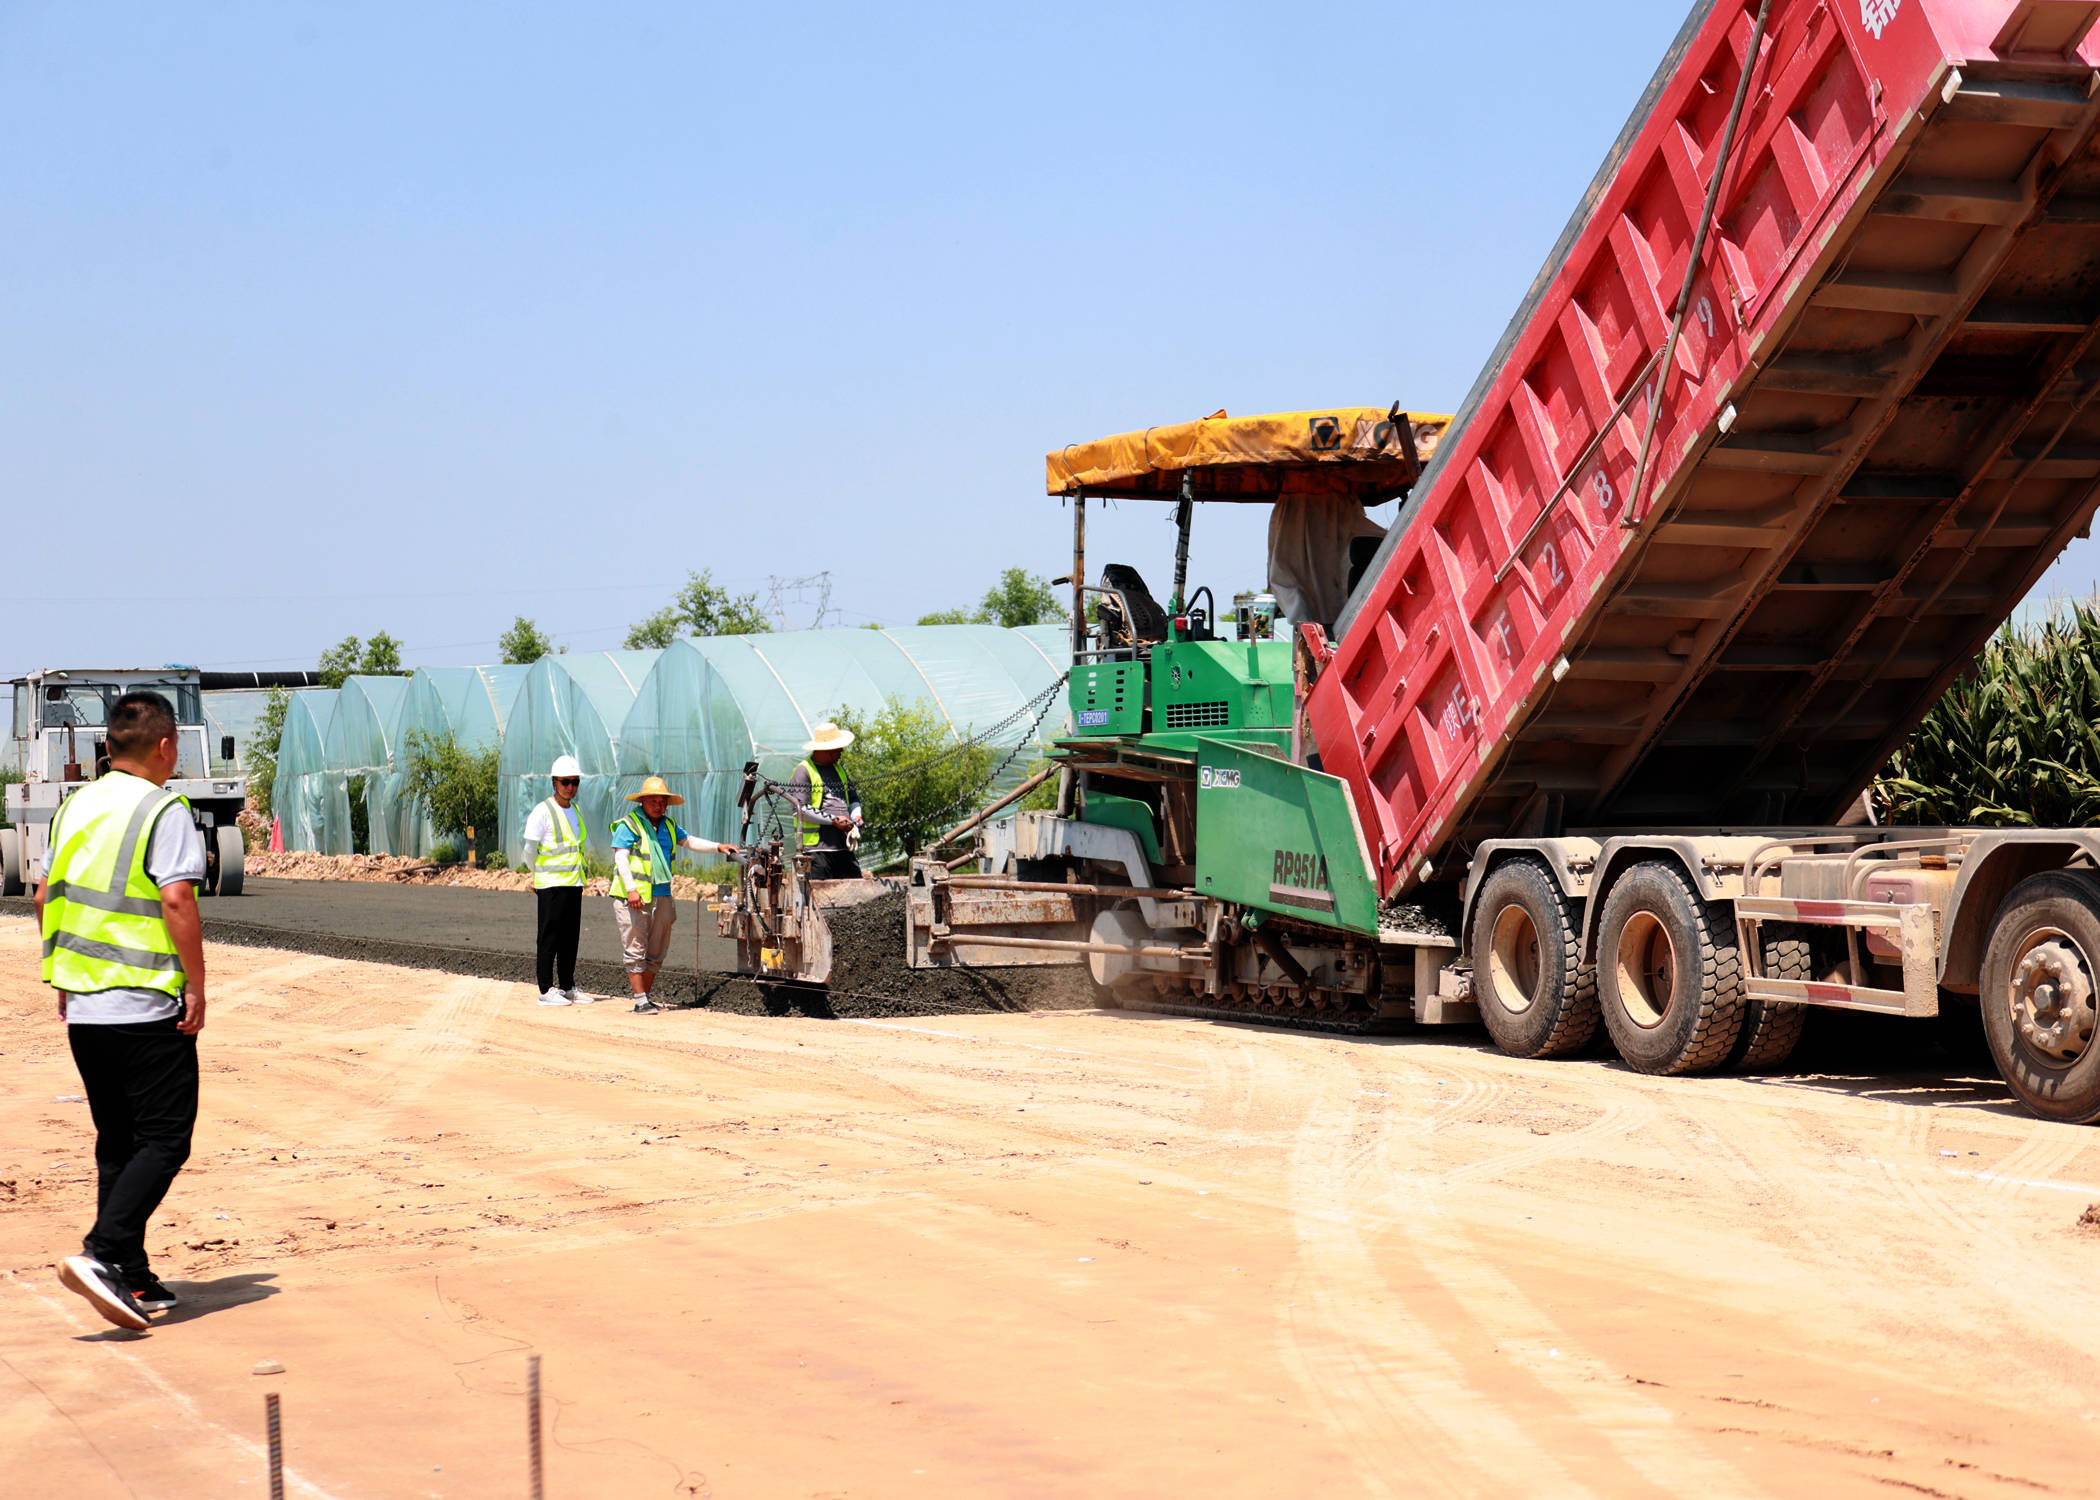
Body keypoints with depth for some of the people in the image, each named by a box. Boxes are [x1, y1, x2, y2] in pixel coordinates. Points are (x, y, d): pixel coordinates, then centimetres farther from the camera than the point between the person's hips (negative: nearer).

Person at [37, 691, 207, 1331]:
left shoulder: (74, 807, 12)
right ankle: (102, 1254, -18)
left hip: (83, 1008, 7)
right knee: (165, 1140, -2)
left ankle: (132, 1280, 15)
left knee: (117, 1143, 13)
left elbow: (45, 898, 15)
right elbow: (176, 900, -19)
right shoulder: (163, 810, -10)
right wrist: (196, 985, -13)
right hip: (148, 1007, -7)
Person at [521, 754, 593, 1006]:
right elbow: (530, 850, -5)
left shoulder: (575, 811, 14)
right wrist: (539, 876, 8)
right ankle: (546, 990, -2)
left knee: (570, 937, 10)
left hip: (574, 883, 7)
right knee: (550, 937, -4)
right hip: (551, 885, -7)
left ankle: (568, 987, 17)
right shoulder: (543, 812, -9)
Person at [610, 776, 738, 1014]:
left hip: (661, 896, 7)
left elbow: (689, 841, 18)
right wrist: (631, 889, -22)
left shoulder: (668, 826, 17)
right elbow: (621, 857, -12)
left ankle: (648, 997, 19)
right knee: (636, 950, -5)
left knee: (657, 952, 10)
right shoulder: (628, 825, -4)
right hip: (634, 897, -7)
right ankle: (640, 1001, -5)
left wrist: (718, 847, 3)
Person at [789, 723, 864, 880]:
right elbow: (801, 809, -13)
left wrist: (855, 817, 5)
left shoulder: (838, 769, 22)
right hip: (817, 847, -7)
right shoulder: (803, 771, -4)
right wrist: (834, 820, -14)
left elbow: (853, 799, 28)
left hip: (843, 846, 7)